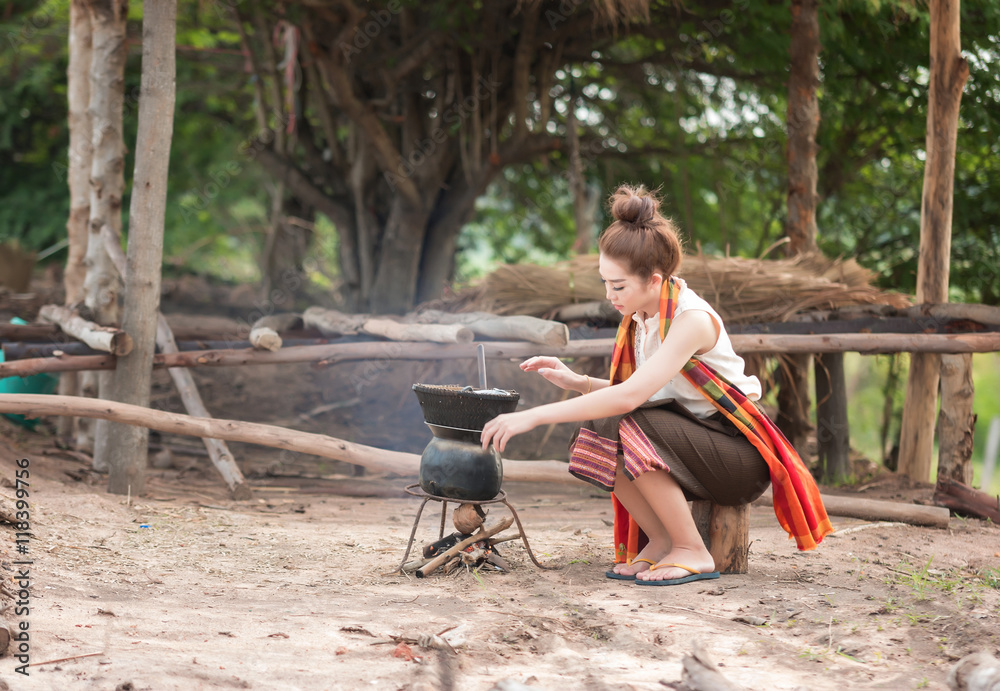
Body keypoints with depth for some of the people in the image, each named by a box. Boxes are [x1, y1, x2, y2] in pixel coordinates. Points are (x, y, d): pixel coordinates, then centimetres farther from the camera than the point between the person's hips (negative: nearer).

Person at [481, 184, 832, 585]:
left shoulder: (692, 319, -25)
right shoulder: (640, 317, 2)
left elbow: (630, 396, -35)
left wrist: (536, 416, -37)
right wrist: (575, 381, -10)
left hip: (740, 454, -7)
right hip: (684, 440, 8)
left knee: (628, 429, -30)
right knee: (596, 436, -17)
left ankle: (693, 552, -16)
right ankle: (660, 540, -1)